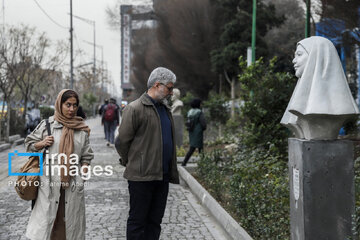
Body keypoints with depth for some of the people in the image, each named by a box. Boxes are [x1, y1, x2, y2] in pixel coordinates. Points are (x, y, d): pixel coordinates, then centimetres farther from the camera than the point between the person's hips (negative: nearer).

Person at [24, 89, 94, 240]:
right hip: (50, 181, -2)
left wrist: (83, 175, 5)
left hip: (73, 182, 2)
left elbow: (86, 156, 14)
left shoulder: (82, 129, 8)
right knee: (46, 216, -1)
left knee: (70, 217, 6)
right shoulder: (47, 124, 2)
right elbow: (29, 144, 11)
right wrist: (42, 143, -8)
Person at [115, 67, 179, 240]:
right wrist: (131, 163, 3)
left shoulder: (165, 108, 15)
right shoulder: (135, 109, -11)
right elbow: (122, 142, -8)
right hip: (141, 176, -7)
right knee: (137, 221, 3)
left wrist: (171, 171, 16)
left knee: (155, 221, 13)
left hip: (162, 176, 8)